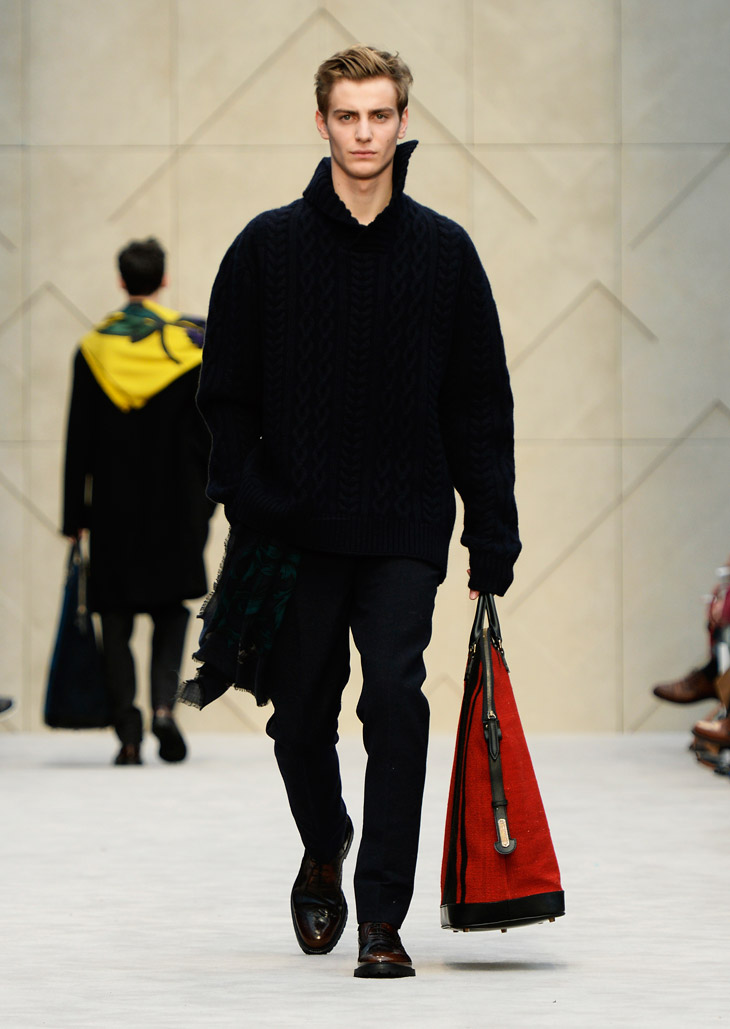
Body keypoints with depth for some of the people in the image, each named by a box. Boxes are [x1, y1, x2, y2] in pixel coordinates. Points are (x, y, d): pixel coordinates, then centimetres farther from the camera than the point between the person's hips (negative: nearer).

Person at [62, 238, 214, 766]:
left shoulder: (94, 348, -1)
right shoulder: (192, 342, -2)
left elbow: (79, 443, 0)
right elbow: (210, 434, -1)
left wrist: (76, 516, 4)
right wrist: (209, 498, 9)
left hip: (113, 508, 0)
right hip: (176, 505, 0)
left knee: (117, 617, 5)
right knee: (172, 608, 12)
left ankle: (128, 731, -2)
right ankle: (165, 704, -10)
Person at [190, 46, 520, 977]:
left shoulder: (444, 251, 5)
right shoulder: (268, 247, 3)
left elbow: (480, 404, 7)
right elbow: (227, 393, 5)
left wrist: (493, 532, 3)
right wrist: (245, 497, -8)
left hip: (404, 529, -1)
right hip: (293, 526, 1)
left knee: (397, 706, -12)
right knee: (301, 717, 9)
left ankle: (382, 919, -8)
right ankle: (323, 855, 39)